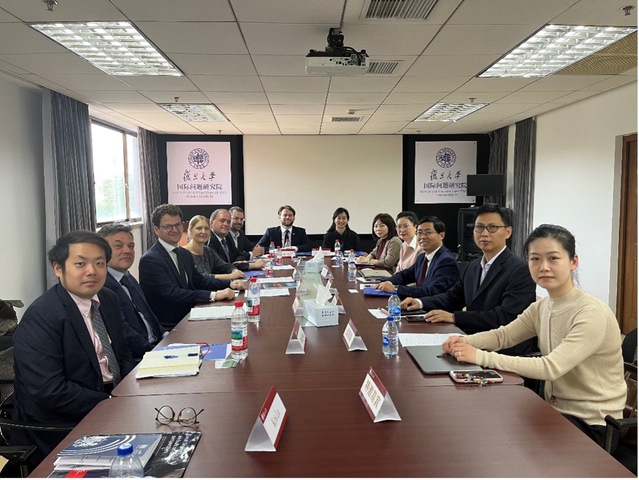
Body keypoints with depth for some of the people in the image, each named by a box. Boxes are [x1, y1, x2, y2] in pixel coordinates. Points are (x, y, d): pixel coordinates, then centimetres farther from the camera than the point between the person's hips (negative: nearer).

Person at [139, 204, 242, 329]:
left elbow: (199, 280, 18)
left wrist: (229, 284, 0)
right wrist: (213, 295, -28)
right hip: (168, 327, -8)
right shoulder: (150, 259, -13)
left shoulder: (185, 254, 14)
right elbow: (172, 293, -22)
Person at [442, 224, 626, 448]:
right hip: (556, 409, 6)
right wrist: (466, 341, -15)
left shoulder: (593, 313, -23)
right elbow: (503, 335, 6)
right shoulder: (541, 307, 0)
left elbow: (551, 367, -31)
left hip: (590, 423, -6)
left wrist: (480, 356, -33)